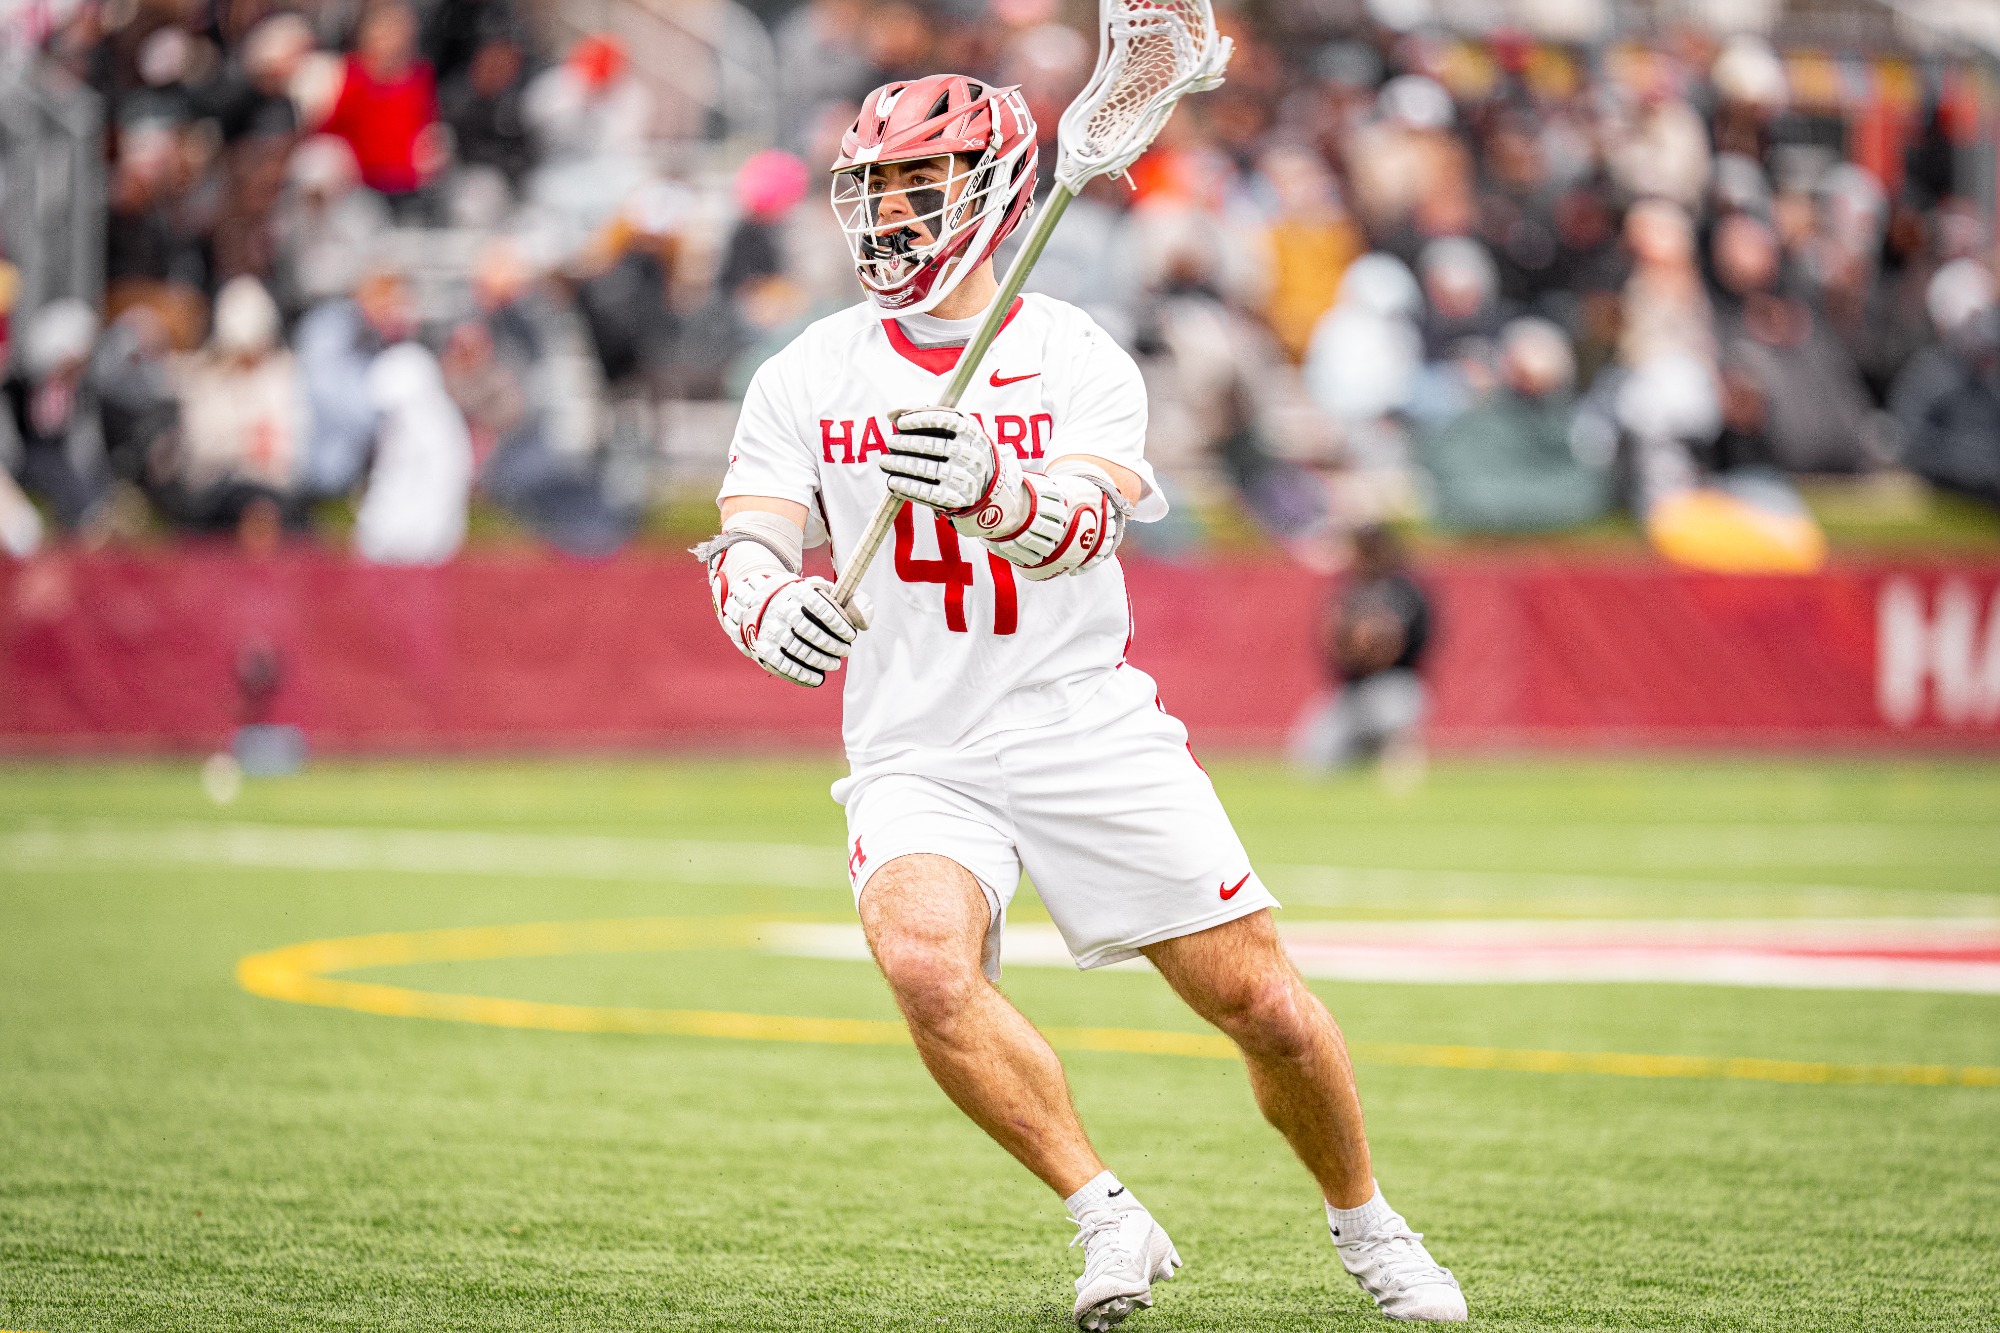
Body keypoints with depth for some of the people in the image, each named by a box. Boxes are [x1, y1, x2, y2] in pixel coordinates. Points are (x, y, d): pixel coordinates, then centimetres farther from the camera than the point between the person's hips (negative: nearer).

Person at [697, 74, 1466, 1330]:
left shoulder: (1077, 359, -3)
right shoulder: (807, 377, 4)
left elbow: (1083, 521, -22)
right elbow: (745, 542, -6)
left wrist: (985, 485, -45)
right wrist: (771, 602, -31)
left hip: (1090, 730, -1)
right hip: (915, 750, 1)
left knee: (1267, 1007, -3)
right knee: (926, 960, -29)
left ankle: (1366, 1225, 24)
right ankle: (1109, 1218, -14)